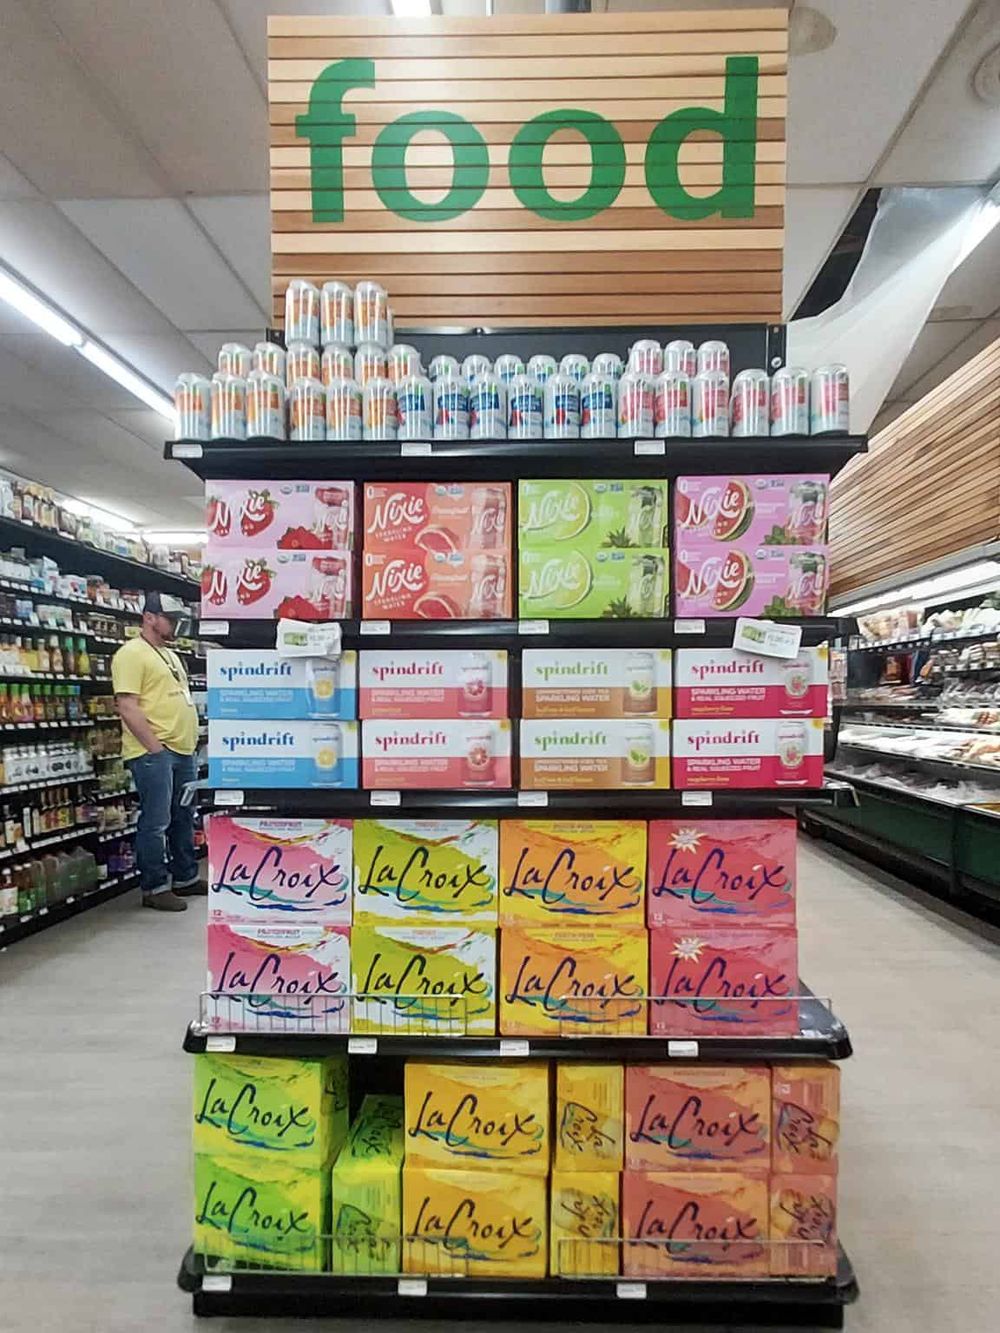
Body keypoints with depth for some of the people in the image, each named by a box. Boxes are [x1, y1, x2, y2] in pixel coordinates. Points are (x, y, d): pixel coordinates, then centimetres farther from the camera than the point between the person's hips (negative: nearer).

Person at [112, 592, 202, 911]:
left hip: (183, 750, 9)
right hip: (153, 753, -9)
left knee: (184, 818, 16)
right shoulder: (132, 653, -9)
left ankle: (185, 878, 27)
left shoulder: (170, 654, 19)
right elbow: (127, 707, -17)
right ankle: (155, 888, 8)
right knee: (156, 822, -2)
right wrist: (154, 747, -19)